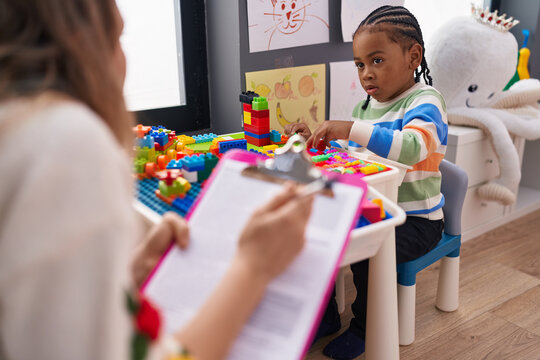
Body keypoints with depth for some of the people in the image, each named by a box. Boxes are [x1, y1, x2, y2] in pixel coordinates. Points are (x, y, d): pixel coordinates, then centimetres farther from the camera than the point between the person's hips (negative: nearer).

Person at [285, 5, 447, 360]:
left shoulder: (424, 101, -14)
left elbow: (410, 147, -35)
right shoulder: (365, 106, 10)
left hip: (415, 220, -7)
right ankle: (326, 314, 18)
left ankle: (364, 328, 1)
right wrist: (315, 138, -1)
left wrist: (350, 129, -41)